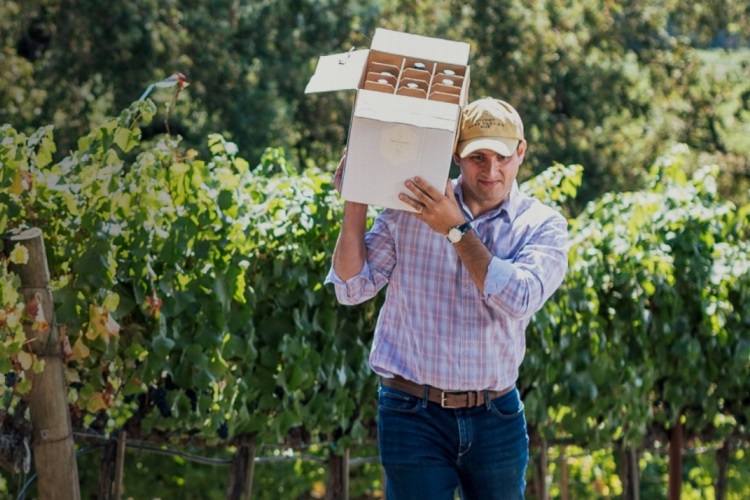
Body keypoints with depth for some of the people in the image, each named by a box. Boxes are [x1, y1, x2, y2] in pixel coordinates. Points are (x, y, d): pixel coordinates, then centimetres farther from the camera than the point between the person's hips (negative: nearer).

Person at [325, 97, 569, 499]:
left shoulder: (542, 225, -2)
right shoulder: (409, 210, -1)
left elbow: (519, 299, -19)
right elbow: (352, 288, -2)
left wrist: (456, 229, -22)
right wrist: (355, 204, -12)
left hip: (495, 420, 1)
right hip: (414, 417, -1)